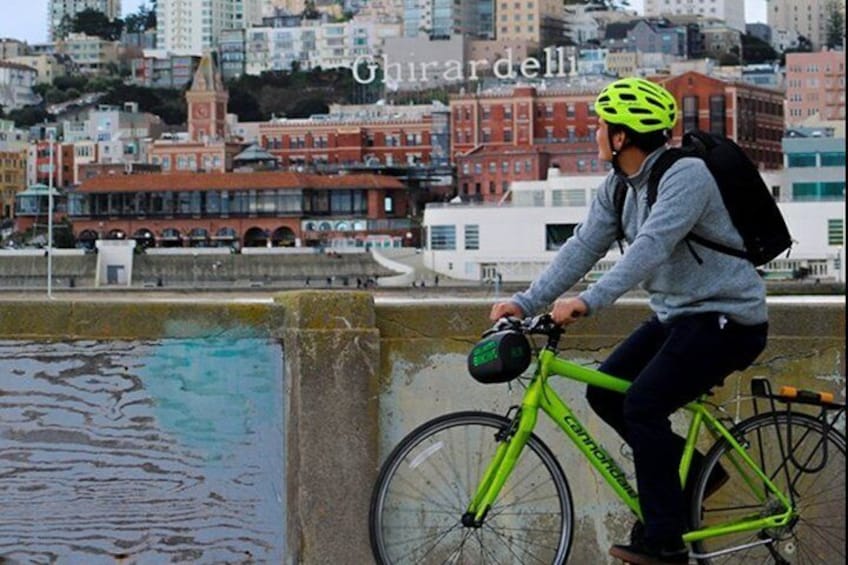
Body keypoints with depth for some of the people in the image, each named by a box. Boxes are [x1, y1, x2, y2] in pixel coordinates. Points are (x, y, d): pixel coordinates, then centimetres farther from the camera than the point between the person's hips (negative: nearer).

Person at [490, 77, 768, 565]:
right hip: (676, 315, 9)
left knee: (643, 404, -20)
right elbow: (584, 246, 2)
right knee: (605, 392, 2)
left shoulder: (685, 176, -23)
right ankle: (694, 474, 17)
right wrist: (526, 302, -9)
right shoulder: (618, 187, 5)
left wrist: (588, 302, -43)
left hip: (728, 319, -9)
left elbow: (651, 247, -35)